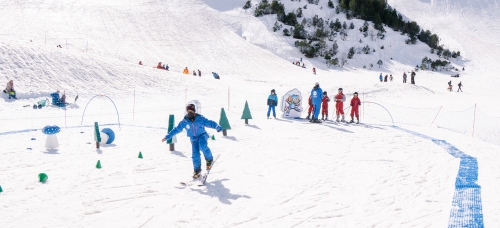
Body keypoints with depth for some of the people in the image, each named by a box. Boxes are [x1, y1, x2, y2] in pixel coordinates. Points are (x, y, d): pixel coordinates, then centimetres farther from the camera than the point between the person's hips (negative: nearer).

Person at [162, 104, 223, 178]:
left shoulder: (200, 119, -13)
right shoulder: (184, 122, -5)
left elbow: (209, 123, -18)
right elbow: (176, 129, 2)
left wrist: (218, 127, -36)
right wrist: (167, 137, 2)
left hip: (202, 136, -2)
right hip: (194, 139, 2)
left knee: (203, 146, -32)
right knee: (195, 154, -9)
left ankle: (209, 159, -5)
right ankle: (197, 170, 9)